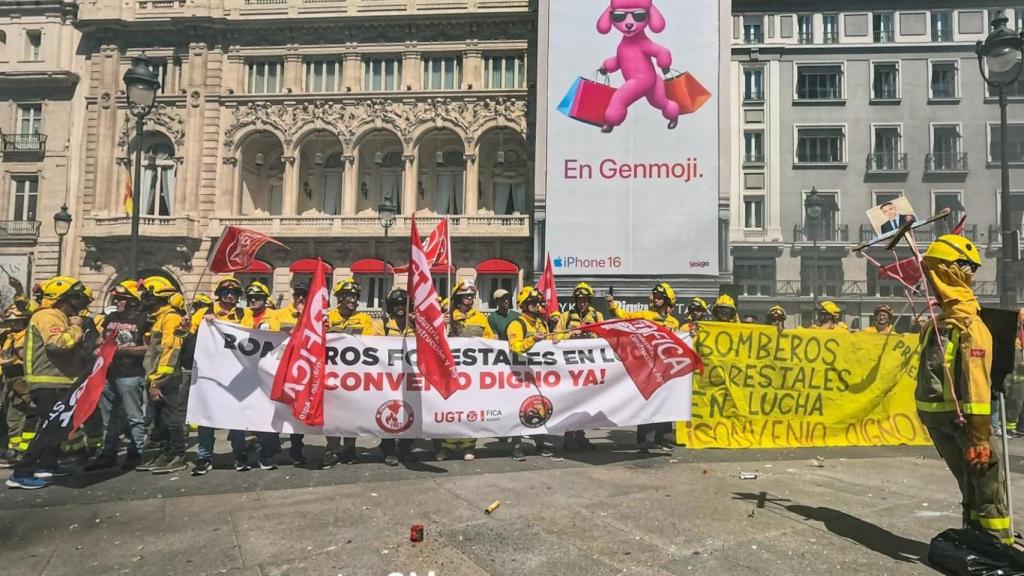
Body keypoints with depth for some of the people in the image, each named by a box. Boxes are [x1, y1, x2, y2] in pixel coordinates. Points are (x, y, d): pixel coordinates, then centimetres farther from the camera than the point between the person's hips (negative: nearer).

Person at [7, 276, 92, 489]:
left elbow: (69, 348, 19)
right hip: (49, 383, -11)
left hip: (58, 382, 11)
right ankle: (21, 474, -8)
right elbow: (59, 343, -31)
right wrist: (76, 328, -17)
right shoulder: (47, 317, -14)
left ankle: (46, 465, 30)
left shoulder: (59, 317, 18)